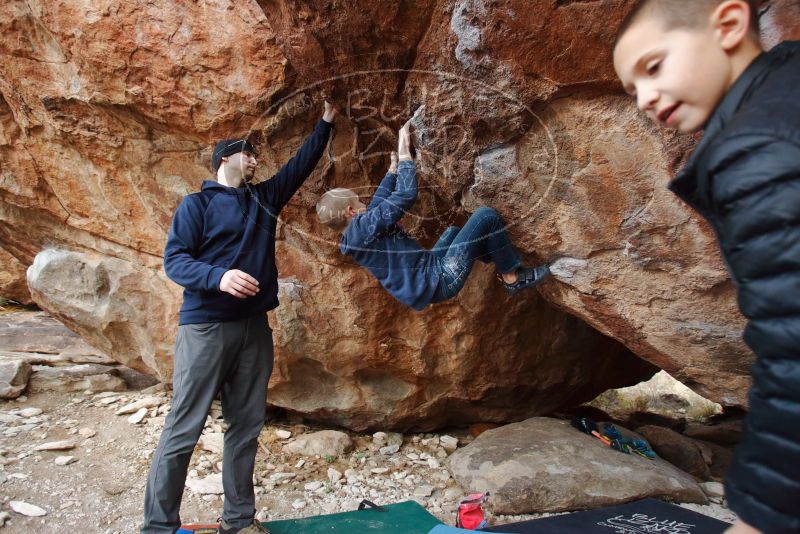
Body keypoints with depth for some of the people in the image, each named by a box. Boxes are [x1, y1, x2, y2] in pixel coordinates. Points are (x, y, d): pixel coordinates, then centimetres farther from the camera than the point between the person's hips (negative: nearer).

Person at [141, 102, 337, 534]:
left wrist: (326, 121, 21)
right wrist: (219, 277, -25)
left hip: (254, 327, 5)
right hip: (205, 327, -5)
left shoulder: (264, 197, 16)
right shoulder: (197, 203, 1)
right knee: (183, 430, -1)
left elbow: (301, 164, 21)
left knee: (246, 426, 10)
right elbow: (174, 260, -7)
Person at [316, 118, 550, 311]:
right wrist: (404, 151, -13)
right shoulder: (362, 228, -22)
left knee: (452, 232, 33)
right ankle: (513, 276, 9)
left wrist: (393, 165, 27)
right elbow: (405, 195, -24)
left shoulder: (353, 237, 8)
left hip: (429, 277, 10)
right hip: (441, 280, -10)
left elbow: (380, 198, 21)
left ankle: (502, 264, 29)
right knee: (486, 216, -8)